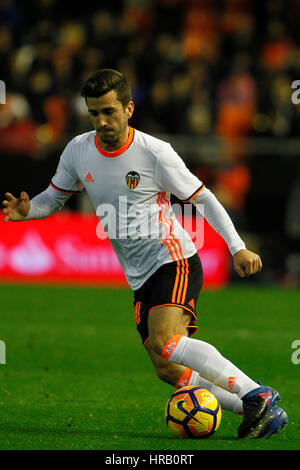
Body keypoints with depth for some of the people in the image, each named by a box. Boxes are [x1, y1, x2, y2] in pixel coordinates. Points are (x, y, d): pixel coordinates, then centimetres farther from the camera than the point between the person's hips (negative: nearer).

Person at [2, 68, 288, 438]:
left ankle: (256, 395, -28)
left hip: (175, 262, -7)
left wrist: (237, 248, -13)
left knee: (163, 343, -31)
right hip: (140, 279, 7)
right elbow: (54, 197, 17)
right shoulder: (79, 151, 3)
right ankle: (261, 413, 2)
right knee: (168, 371, -3)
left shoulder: (154, 153, -12)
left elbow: (202, 198, -6)